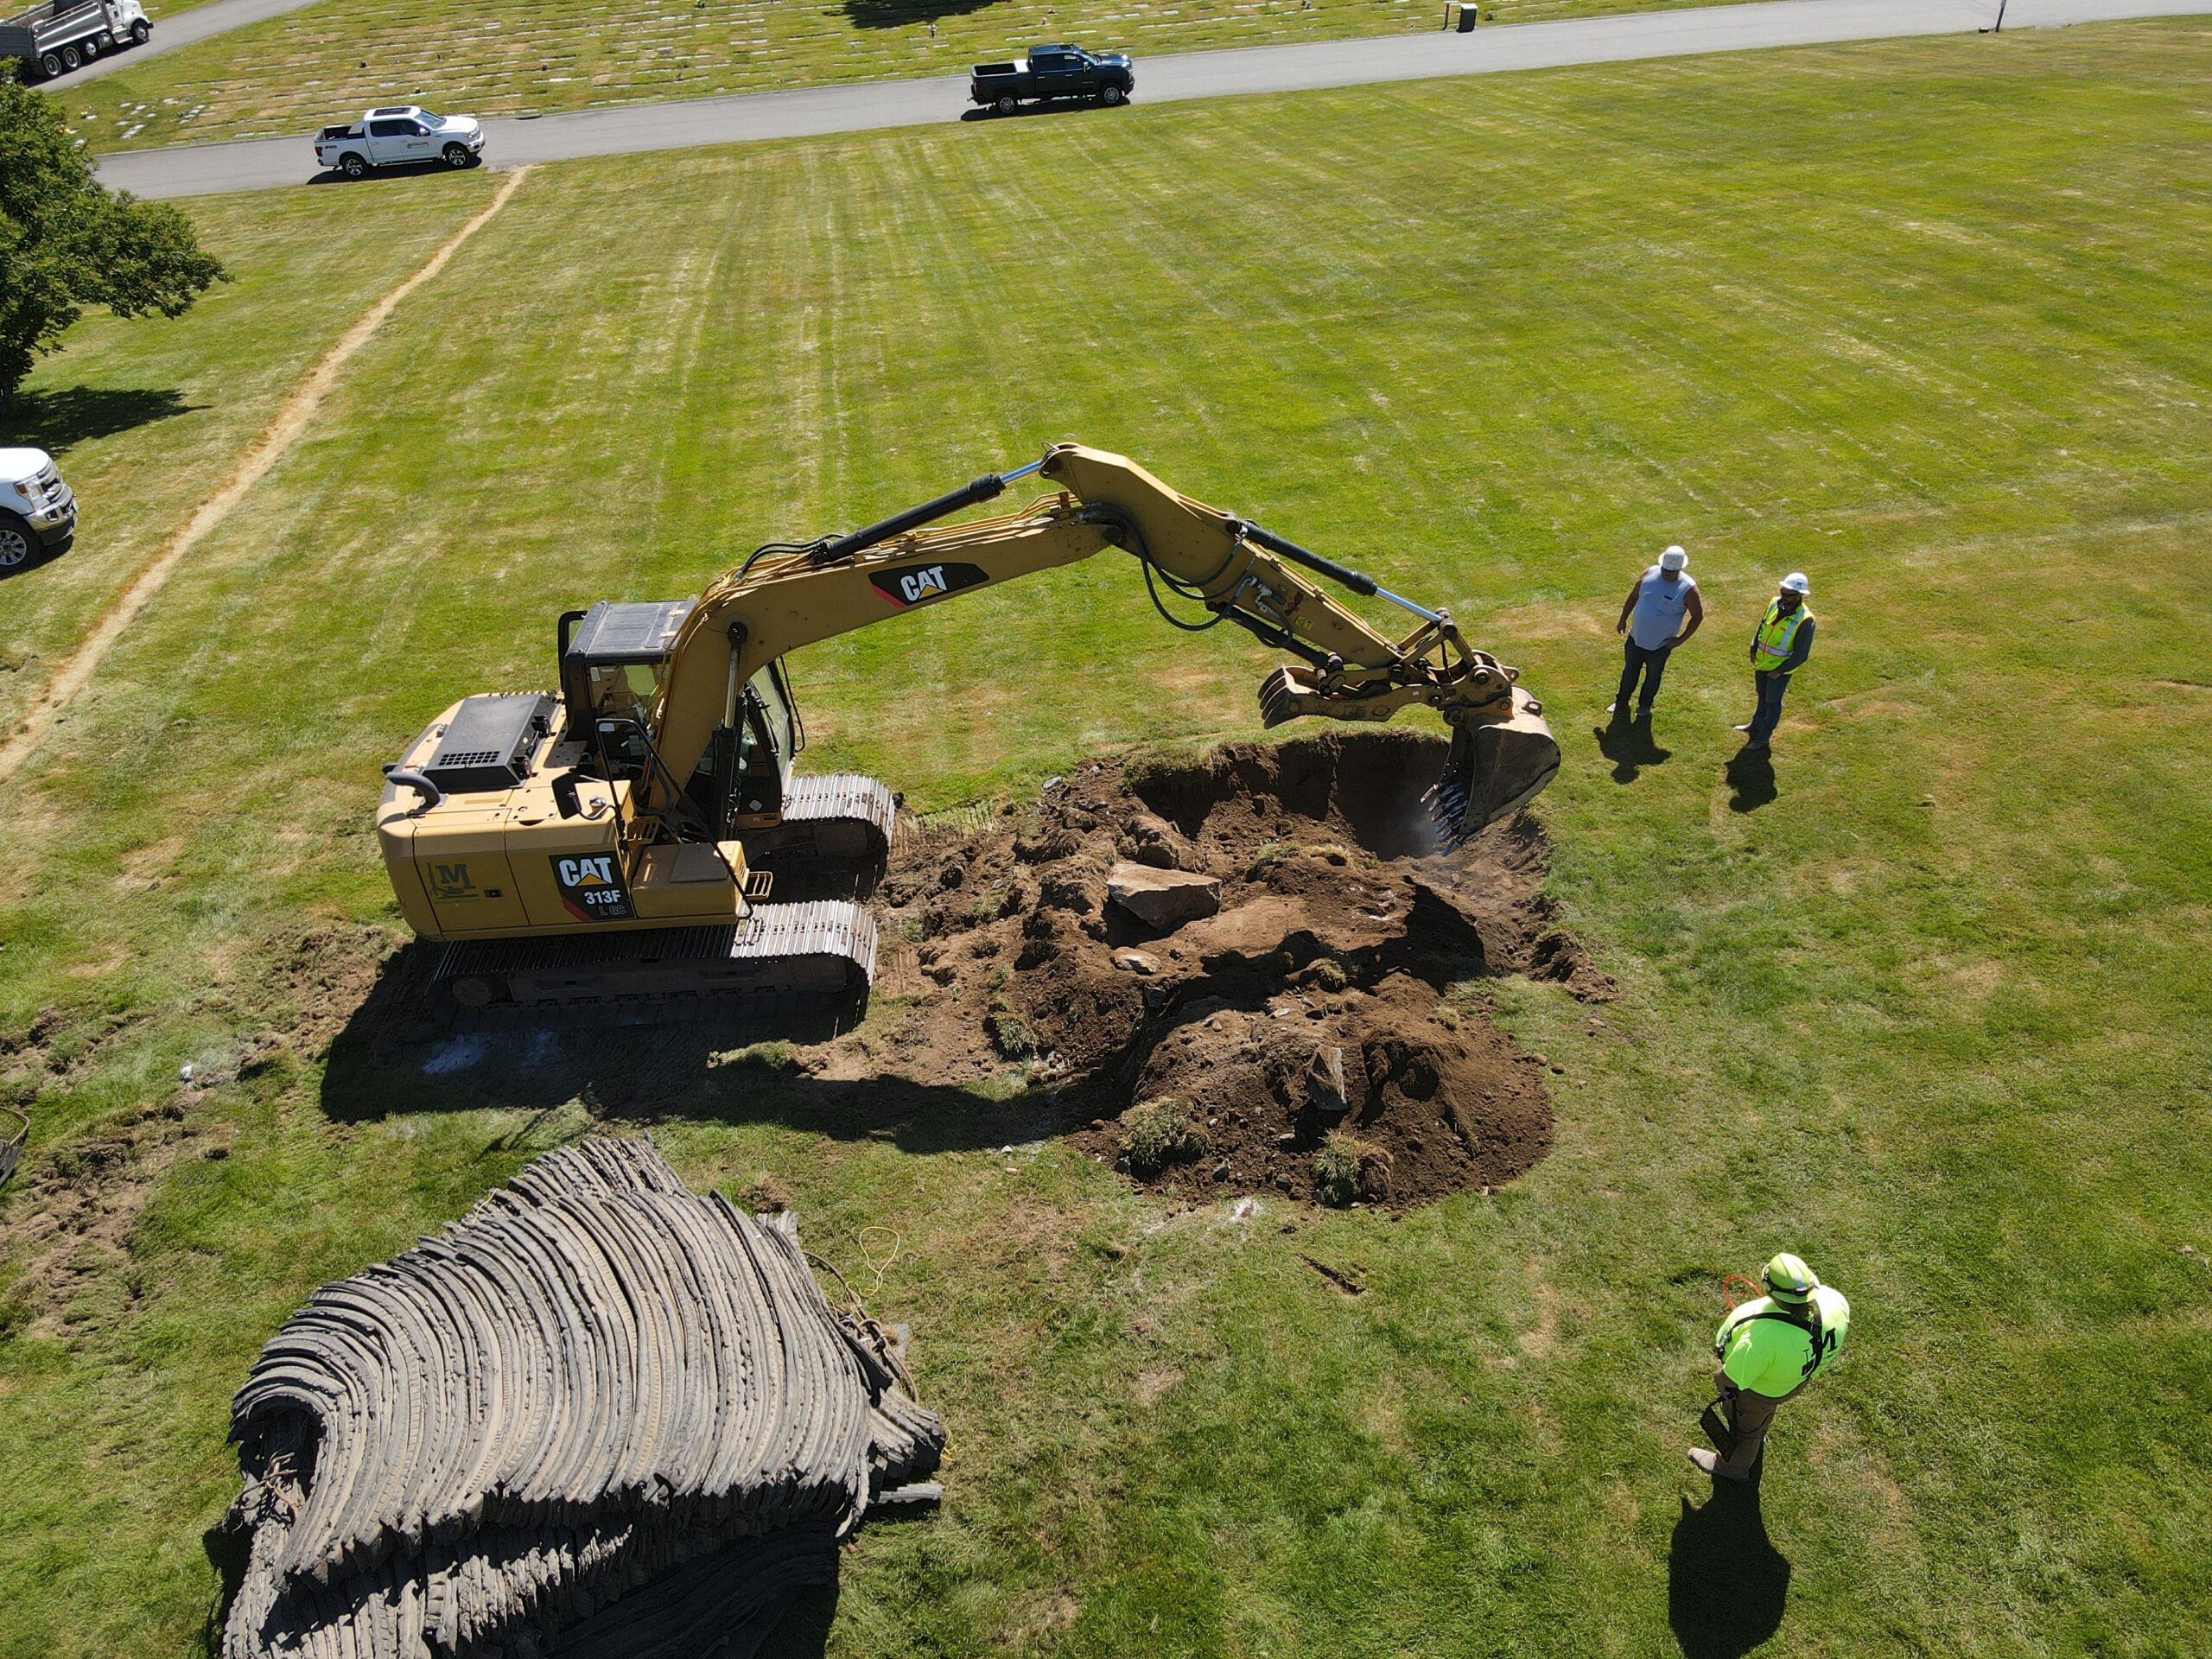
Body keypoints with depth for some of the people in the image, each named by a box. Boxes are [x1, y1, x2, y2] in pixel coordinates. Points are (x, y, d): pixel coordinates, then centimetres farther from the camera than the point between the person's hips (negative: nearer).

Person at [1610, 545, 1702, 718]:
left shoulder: (1688, 589, -22)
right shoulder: (1650, 574, -12)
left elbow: (1698, 616, -9)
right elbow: (1633, 596, 5)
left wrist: (1681, 639, -11)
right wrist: (1623, 619, 7)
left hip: (1660, 645, -3)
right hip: (1636, 637, 3)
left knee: (1653, 676, 19)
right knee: (1630, 671, 21)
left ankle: (1645, 705, 42)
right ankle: (1621, 702, 40)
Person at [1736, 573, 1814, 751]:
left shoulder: (1804, 620, -27)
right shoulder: (1775, 604, -9)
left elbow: (1801, 654, -21)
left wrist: (1780, 671, -19)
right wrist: (1754, 648, 1)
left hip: (1780, 669, -6)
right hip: (1762, 663, 6)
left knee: (1772, 702, 11)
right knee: (1762, 695, 26)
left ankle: (1763, 737, 27)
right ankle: (1756, 725, 48)